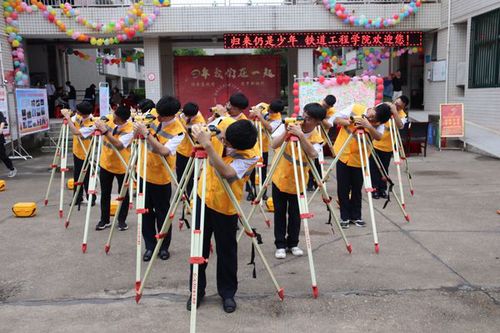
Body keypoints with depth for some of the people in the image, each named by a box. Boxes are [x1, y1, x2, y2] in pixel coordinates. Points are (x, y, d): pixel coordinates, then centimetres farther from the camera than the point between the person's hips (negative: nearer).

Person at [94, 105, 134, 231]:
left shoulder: (130, 129, -23)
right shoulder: (109, 120, -7)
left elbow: (119, 145, -38)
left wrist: (106, 131, -43)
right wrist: (98, 125, -6)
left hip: (121, 167, -5)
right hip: (105, 164, 5)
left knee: (123, 195, 8)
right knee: (105, 194, 11)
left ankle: (122, 220, 23)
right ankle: (104, 220, 23)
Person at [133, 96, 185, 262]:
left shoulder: (178, 131, -21)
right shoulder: (154, 116, -4)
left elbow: (164, 151, -34)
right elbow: (139, 136, 9)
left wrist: (146, 133, -39)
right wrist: (139, 128, -12)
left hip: (160, 177, -5)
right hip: (145, 172, 6)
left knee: (162, 213, 7)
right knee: (146, 211, 11)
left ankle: (164, 246, 24)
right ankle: (150, 246, 22)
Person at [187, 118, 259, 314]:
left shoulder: (250, 156, -29)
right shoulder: (224, 123, -15)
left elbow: (227, 173, -43)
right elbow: (201, 134, 6)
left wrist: (208, 145, -46)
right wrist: (199, 132, -14)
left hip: (225, 206, -5)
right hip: (203, 197, 5)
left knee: (226, 252, 9)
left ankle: (228, 293, 30)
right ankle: (197, 291, 30)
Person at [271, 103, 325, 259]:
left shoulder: (317, 137, -12)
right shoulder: (289, 125, -10)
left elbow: (313, 154, -33)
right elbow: (274, 145, -18)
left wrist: (300, 135, -39)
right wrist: (286, 132, -30)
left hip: (297, 182, 0)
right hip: (279, 177, 1)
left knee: (295, 214, 6)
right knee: (280, 213, 6)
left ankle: (293, 243, 24)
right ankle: (280, 245, 16)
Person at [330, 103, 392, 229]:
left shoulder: (378, 123, -7)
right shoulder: (355, 108, -9)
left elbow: (379, 137, -26)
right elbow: (335, 119, -7)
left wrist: (368, 126, -42)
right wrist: (347, 122, -26)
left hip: (359, 159, 0)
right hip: (343, 154, 0)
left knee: (357, 190, 6)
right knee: (343, 189, 4)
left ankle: (356, 216, 22)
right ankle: (344, 217, 14)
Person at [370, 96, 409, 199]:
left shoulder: (402, 115, -9)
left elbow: (400, 126, -30)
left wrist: (394, 112, -35)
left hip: (387, 147, 0)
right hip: (375, 144, 0)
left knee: (384, 170, 7)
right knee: (374, 169, 1)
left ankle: (383, 189, 19)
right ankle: (374, 189, 11)